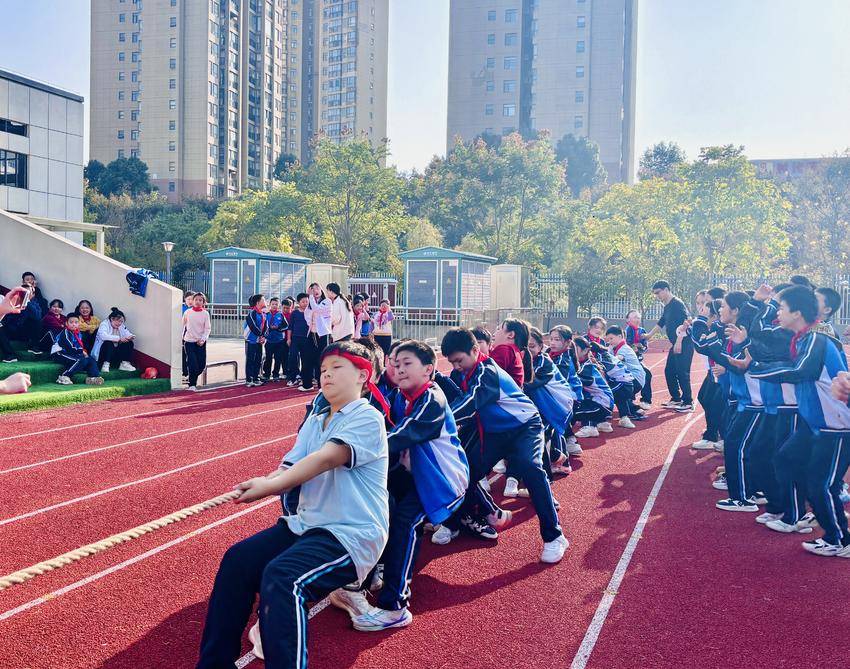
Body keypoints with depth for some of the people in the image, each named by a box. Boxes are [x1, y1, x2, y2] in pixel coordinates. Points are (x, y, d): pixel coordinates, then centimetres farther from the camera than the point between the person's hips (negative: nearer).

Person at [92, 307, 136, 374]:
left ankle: (125, 363, -8)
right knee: (108, 343, -34)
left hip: (116, 352, 6)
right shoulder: (104, 324, -12)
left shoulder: (121, 326, 10)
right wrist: (119, 338, -37)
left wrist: (131, 336, -21)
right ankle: (106, 365, -31)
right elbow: (103, 336, -31)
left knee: (129, 343, -8)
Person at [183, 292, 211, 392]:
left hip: (201, 342, 1)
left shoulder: (205, 314, 0)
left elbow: (208, 328, -2)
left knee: (202, 366, 3)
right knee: (192, 365, -11)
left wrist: (203, 339, -16)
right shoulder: (187, 312, 1)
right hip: (189, 341, -1)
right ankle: (192, 385, 4)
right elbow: (182, 326, 11)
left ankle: (193, 379, 29)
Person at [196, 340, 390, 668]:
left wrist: (269, 485, -32)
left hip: (352, 535, -8)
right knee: (238, 560, -4)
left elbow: (325, 458, -24)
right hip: (305, 524, 8)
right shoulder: (314, 421, 15)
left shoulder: (367, 418, -10)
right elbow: (290, 469, 3)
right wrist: (261, 483, -19)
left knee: (280, 578, -29)